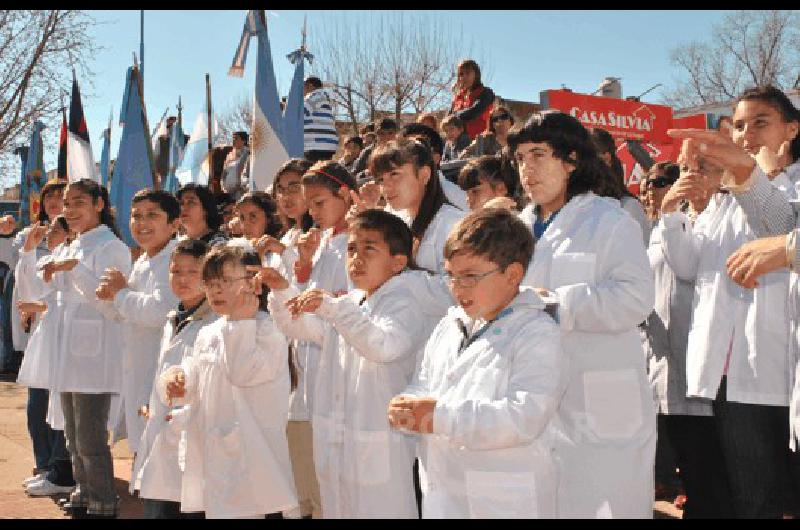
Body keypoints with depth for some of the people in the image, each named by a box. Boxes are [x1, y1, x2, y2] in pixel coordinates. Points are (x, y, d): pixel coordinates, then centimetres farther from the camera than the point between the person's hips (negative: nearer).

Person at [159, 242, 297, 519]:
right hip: (211, 452, 8)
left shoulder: (267, 330, -11)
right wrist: (174, 378, -1)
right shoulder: (208, 333, 13)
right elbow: (193, 377, 21)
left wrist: (240, 321, -20)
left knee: (242, 510, -5)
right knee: (214, 510, 16)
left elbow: (244, 372, -24)